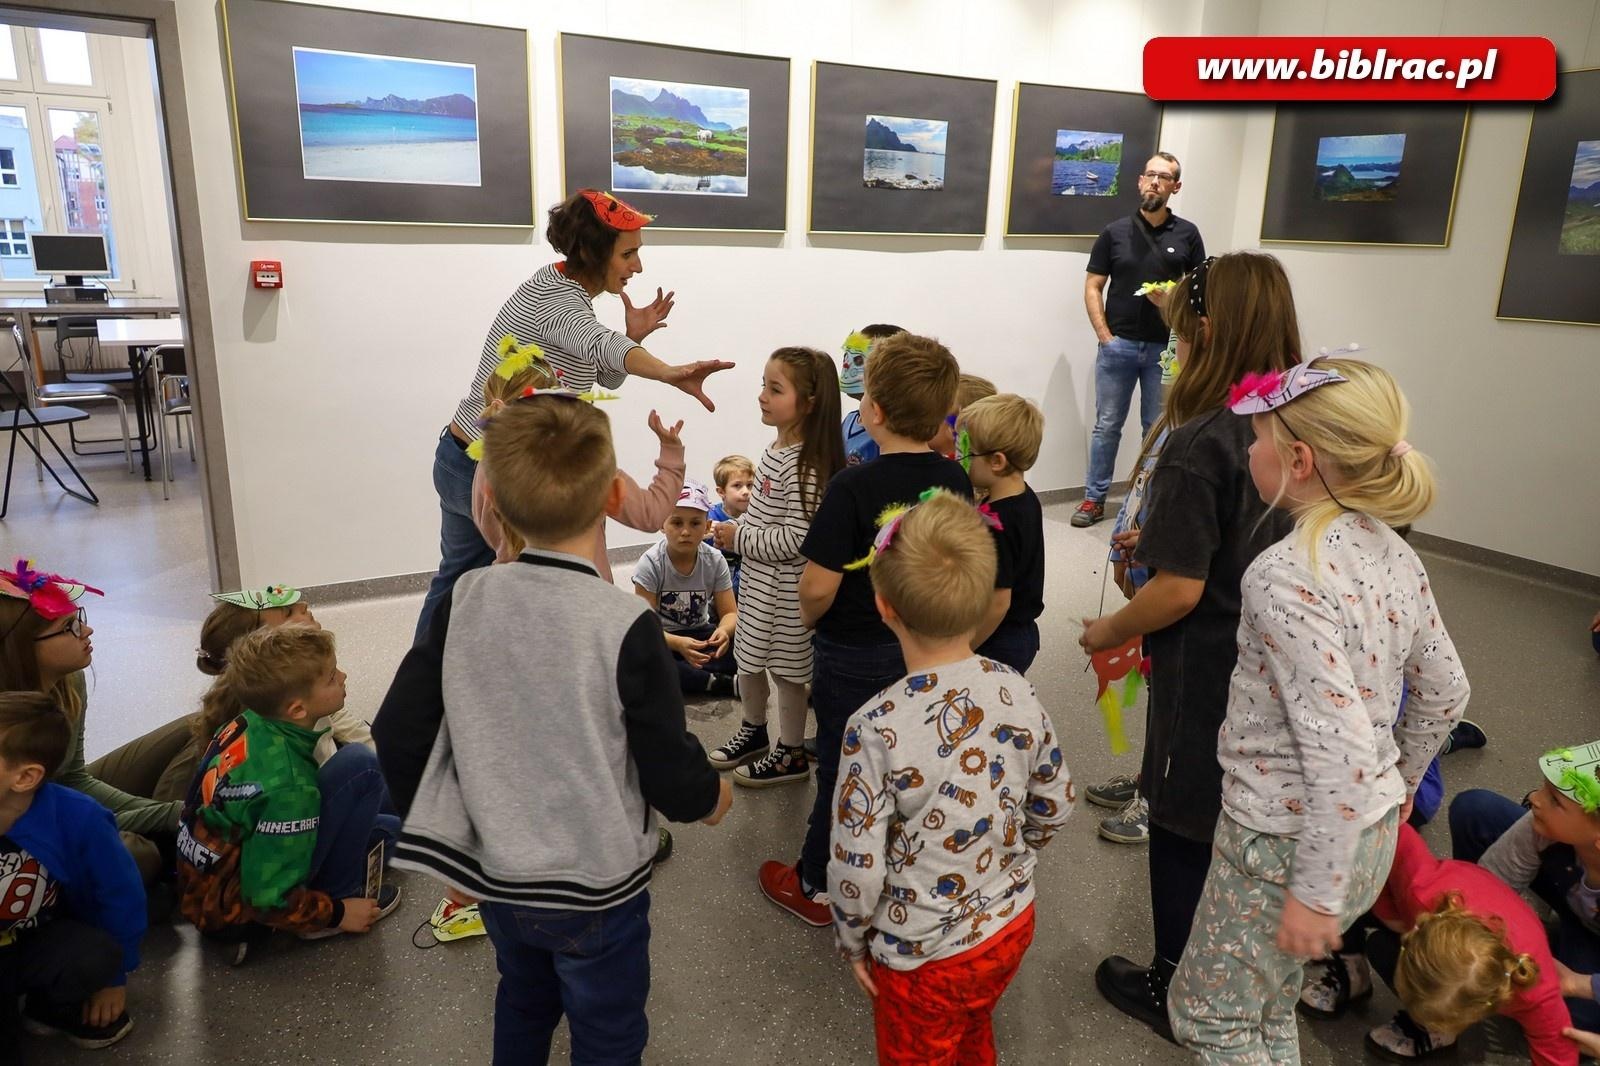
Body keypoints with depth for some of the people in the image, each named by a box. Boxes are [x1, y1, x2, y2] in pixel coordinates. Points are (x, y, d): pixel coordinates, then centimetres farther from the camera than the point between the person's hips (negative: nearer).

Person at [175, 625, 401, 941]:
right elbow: (270, 900, -25)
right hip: (235, 915, -8)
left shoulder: (248, 721, -8)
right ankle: (336, 897, -6)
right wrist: (336, 913, -9)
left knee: (386, 829, 15)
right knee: (360, 766, -17)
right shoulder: (287, 785, -31)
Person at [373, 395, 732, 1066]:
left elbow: (398, 734, -7)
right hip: (597, 890, -4)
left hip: (497, 880, 5)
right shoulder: (625, 625, -25)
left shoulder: (464, 602, -12)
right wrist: (710, 797, 4)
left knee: (522, 1005, 30)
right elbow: (671, 771, -20)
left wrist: (450, 854, 7)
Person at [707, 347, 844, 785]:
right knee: (749, 658, 22)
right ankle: (753, 732, 43)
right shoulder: (776, 451, 4)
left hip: (785, 587, -9)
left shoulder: (804, 465, -25)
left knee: (785, 668, 7)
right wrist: (735, 530, 6)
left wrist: (741, 539, -20)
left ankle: (791, 755, 25)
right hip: (759, 580, 9)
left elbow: (796, 538, -28)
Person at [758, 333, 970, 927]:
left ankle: (818, 887, 31)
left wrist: (809, 619, -5)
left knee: (842, 769, 12)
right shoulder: (955, 480, -8)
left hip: (855, 655, -5)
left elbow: (818, 587, -26)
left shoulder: (854, 487, -26)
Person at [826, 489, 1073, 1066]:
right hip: (1011, 925, 5)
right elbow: (1054, 807, -1)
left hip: (922, 956, -4)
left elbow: (857, 867, -22)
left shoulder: (877, 728, -30)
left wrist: (852, 943, -3)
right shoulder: (1016, 691, -14)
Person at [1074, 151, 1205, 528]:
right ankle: (1094, 499, 14)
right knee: (1107, 425, 5)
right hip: (1117, 344, 0)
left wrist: (1174, 301, -14)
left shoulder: (1187, 234, 4)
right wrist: (1104, 335, -5)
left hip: (1166, 347, 0)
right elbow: (1093, 288, 4)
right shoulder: (1115, 232, 4)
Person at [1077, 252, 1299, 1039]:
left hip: (1207, 678, -7)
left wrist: (1108, 632, -7)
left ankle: (1176, 993, 32)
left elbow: (1180, 589, -24)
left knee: (1185, 834, 13)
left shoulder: (1199, 443, -23)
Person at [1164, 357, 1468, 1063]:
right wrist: (1399, 782, 26)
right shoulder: (1394, 554, 0)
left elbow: (1338, 746, -29)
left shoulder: (1286, 574, -27)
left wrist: (1315, 892, -20)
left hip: (1291, 842, -8)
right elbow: (1445, 692, 11)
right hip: (1376, 831, 8)